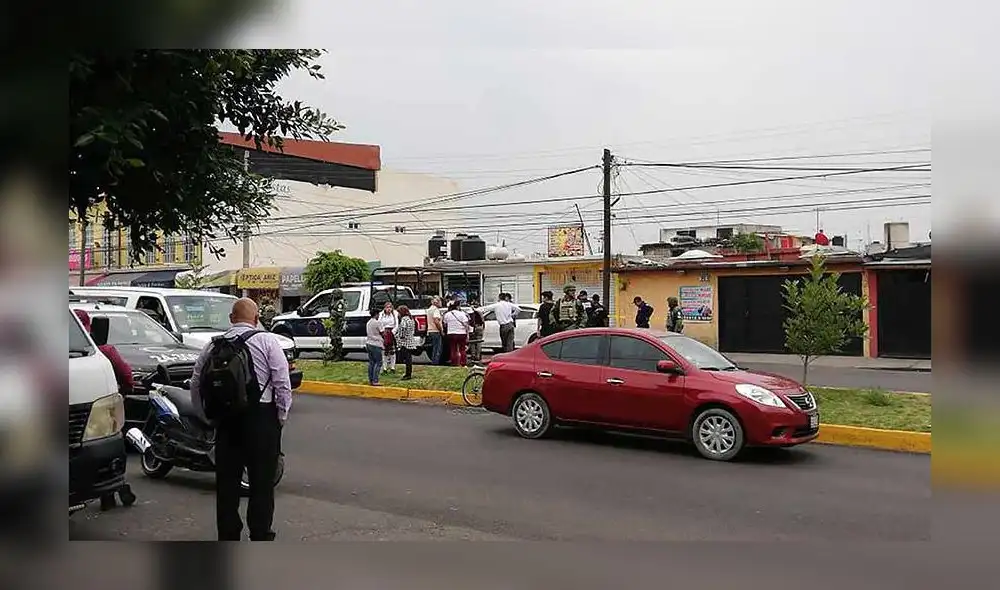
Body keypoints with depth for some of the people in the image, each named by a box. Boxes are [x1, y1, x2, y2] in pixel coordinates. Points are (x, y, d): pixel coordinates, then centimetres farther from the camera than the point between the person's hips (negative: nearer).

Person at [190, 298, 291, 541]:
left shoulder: (212, 346, 9)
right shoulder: (267, 341, -5)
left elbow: (195, 385, 10)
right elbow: (283, 384, -11)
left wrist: (210, 414, 17)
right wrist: (281, 417, 0)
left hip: (224, 421, 4)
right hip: (261, 419, -4)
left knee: (226, 481, 13)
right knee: (262, 482, 5)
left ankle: (228, 537, 20)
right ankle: (260, 537, 11)